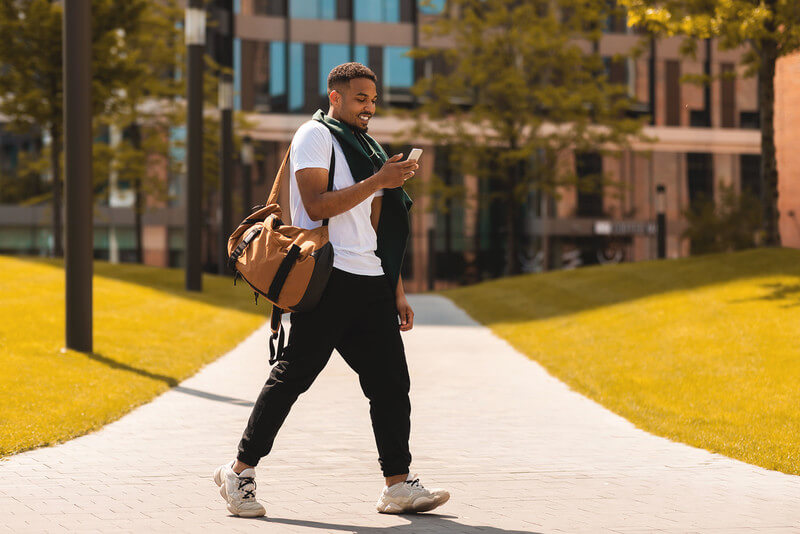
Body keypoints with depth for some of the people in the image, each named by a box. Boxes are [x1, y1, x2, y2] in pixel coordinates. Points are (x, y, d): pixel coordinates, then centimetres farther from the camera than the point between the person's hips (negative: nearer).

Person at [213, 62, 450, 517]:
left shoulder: (369, 148, 23)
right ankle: (241, 471, 4)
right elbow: (317, 206, -15)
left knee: (391, 380, 1)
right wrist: (377, 182, -17)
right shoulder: (316, 136, -1)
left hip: (371, 283, 8)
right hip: (328, 276, -8)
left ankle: (399, 484, 3)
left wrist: (398, 291, 18)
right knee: (294, 374, -6)